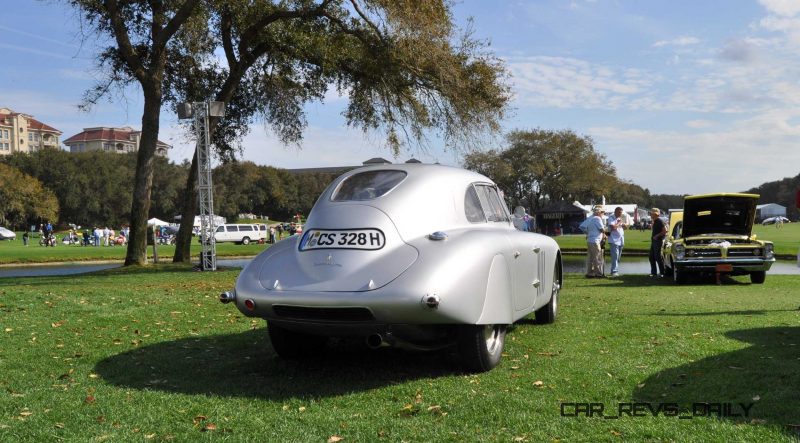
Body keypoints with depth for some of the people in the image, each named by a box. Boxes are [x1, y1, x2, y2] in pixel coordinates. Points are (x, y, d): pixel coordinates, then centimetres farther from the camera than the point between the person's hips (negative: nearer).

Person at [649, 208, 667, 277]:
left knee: (658, 257, -8)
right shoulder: (654, 222, 16)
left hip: (658, 241, -10)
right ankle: (653, 272, 16)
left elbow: (665, 231, -19)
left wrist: (657, 236, -19)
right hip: (653, 241, 10)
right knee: (652, 257, 10)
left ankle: (661, 272, -2)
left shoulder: (660, 221, -13)